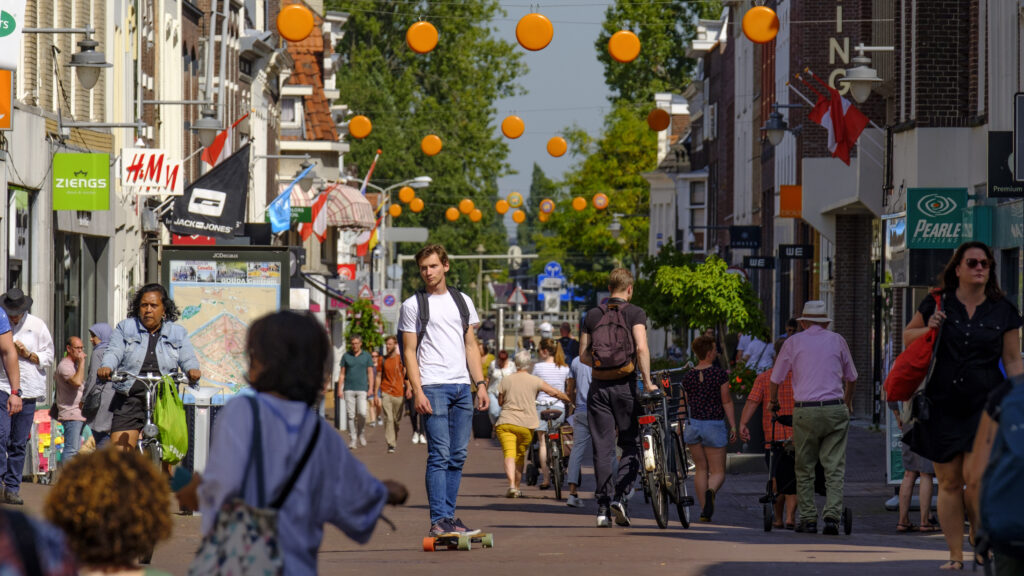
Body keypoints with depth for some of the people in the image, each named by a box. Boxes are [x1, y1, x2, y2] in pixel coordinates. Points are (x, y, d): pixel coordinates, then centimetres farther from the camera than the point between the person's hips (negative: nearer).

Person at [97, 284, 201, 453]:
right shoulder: (125, 328, 13)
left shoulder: (177, 333, 15)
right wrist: (106, 367, -23)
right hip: (130, 400, -1)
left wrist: (192, 370, -22)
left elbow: (187, 358, 3)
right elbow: (114, 352, 0)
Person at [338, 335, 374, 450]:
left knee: (362, 413, -13)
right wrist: (339, 389, 1)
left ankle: (361, 434, 12)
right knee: (351, 415, -3)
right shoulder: (346, 356, 8)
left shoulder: (367, 356, 7)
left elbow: (370, 373, 7)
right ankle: (352, 440, 1)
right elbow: (342, 374, 9)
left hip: (362, 389, -1)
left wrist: (371, 388, -3)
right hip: (349, 389, 1)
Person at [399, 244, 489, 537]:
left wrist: (480, 384, 8)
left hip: (462, 386, 5)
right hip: (433, 386, -5)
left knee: (458, 456, 4)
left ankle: (448, 516, 10)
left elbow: (471, 346, 18)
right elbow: (409, 351, 0)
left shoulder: (463, 301, 16)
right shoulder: (413, 305, 4)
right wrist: (417, 392, -10)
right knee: (439, 455, -11)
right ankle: (438, 521, -13)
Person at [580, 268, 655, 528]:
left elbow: (584, 354, 9)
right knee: (631, 444, 8)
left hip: (598, 387, 3)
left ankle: (604, 506, 2)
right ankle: (620, 495, -10)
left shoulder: (593, 315, 9)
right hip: (625, 385, -3)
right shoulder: (635, 313, -2)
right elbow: (641, 348, -15)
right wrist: (647, 381, -11)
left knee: (602, 447, 4)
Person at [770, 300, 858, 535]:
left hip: (804, 411, -1)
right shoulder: (837, 340, 11)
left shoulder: (794, 342, 7)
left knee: (805, 469, 8)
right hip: (835, 409, 1)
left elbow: (775, 378, 13)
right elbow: (851, 377, 23)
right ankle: (832, 515, -11)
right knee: (834, 467, 1)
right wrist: (848, 402, 41)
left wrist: (773, 401, 32)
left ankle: (808, 518, 6)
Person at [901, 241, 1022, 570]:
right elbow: (907, 336, 16)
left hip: (984, 404, -1)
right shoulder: (938, 304, 5)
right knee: (948, 482, 2)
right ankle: (955, 555, 9)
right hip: (942, 404, 1)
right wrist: (928, 330, -5)